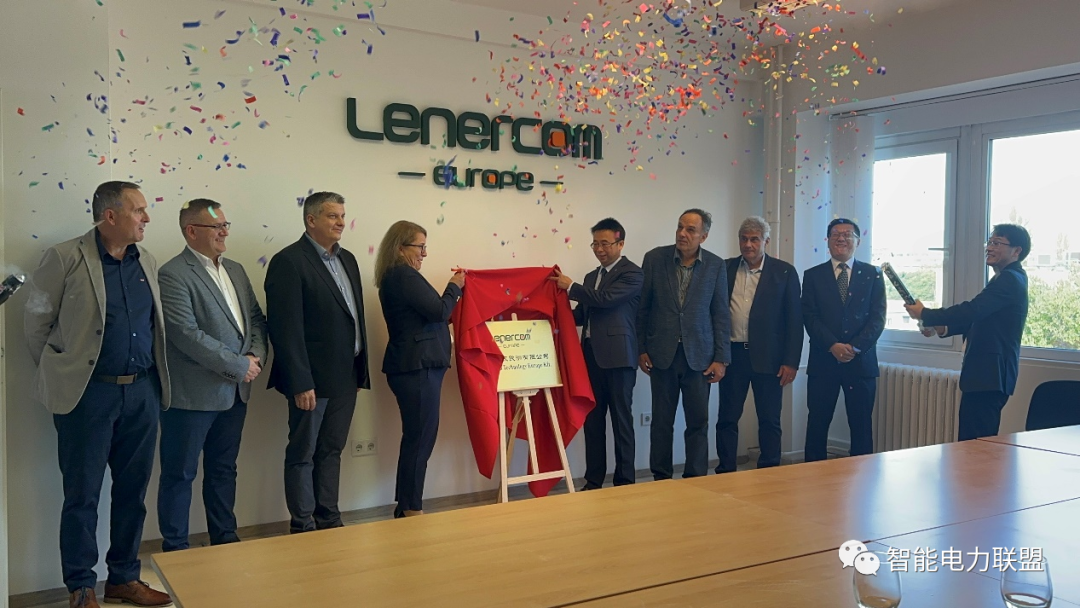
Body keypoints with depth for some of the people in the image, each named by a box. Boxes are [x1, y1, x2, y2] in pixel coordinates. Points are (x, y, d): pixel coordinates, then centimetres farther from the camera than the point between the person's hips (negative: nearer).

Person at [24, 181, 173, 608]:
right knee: (82, 495, 5)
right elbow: (37, 325, -2)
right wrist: (61, 375, 3)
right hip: (89, 393, -5)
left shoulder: (147, 263, 10)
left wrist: (154, 381, 10)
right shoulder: (65, 258, -7)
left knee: (133, 491, 12)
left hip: (142, 392, 5)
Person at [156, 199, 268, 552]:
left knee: (223, 470, 18)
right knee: (180, 473, 6)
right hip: (193, 394, -7)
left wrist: (257, 355, -4)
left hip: (234, 391, 8)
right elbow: (187, 334, -21)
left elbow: (256, 318, 15)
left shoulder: (235, 270, 13)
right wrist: (239, 366, -17)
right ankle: (175, 548, 19)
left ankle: (225, 539, 30)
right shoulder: (173, 275, -13)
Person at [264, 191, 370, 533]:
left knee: (331, 451, 15)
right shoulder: (289, 261, -12)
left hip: (346, 377, 8)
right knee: (303, 455, 5)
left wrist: (361, 371, 12)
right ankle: (303, 527, 15)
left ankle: (329, 521, 25)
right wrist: (300, 383, -20)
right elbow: (286, 328, -17)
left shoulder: (347, 259, 13)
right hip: (312, 378, -7)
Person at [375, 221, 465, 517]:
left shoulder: (394, 277, 18)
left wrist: (452, 288, 12)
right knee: (421, 437, -4)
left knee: (416, 436, 14)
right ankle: (412, 509, 4)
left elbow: (425, 314, 20)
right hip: (418, 367, -10)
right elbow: (438, 311, -16)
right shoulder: (404, 276, -13)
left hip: (412, 366, 10)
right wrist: (454, 287, 0)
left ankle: (405, 506, 20)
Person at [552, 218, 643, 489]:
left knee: (621, 420, -1)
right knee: (593, 419, 8)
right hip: (591, 355, 7)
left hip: (617, 355, -7)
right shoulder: (592, 276, 19)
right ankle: (593, 482, 15)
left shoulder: (632, 273, -5)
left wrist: (571, 287, -9)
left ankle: (624, 482, 7)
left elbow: (606, 298, -18)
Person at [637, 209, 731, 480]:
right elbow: (642, 307, 4)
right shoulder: (654, 258, -1)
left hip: (699, 355, 0)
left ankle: (696, 478, 16)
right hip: (662, 353, 0)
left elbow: (721, 314, 2)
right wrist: (641, 349, 2)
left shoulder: (716, 266, 0)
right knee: (661, 421, 8)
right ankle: (661, 478, 19)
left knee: (698, 422, 4)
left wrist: (721, 358, -3)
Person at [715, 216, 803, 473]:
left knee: (770, 421, 7)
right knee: (727, 418, 7)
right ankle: (725, 473, 17)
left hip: (768, 356, -1)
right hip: (732, 354, 2)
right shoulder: (725, 269, 6)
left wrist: (791, 362, -7)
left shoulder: (784, 272, 0)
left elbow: (794, 319, -1)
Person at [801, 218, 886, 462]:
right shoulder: (813, 276, 7)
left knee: (861, 426, 6)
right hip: (823, 361, 0)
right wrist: (833, 346, -15)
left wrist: (855, 346, -13)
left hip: (861, 361, 0)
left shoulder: (873, 274, 8)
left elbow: (878, 317, 0)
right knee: (817, 425, 4)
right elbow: (810, 317, -2)